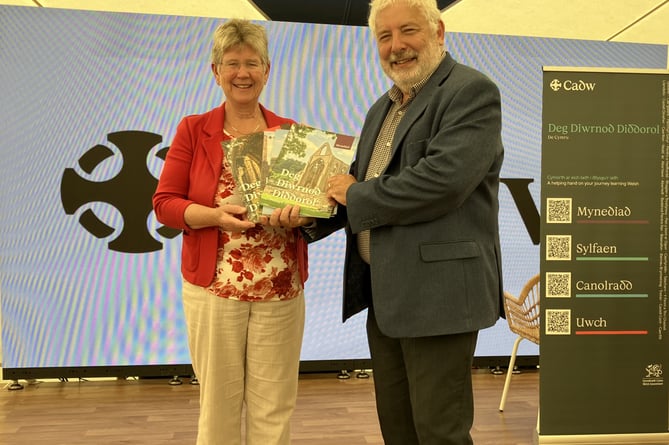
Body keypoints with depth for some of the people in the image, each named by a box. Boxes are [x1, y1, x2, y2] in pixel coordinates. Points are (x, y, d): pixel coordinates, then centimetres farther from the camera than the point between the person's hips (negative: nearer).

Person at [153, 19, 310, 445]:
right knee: (218, 401, 7)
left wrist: (302, 212, -13)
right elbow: (165, 203, 0)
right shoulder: (193, 130, 3)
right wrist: (216, 216, -17)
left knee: (274, 405, 6)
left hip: (281, 290, 1)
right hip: (214, 287, -1)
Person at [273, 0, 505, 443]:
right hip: (384, 294, 9)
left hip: (438, 291, -8)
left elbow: (442, 179, -23)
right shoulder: (383, 108, 18)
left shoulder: (473, 92, -9)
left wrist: (357, 195, -11)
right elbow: (361, 187, 18)